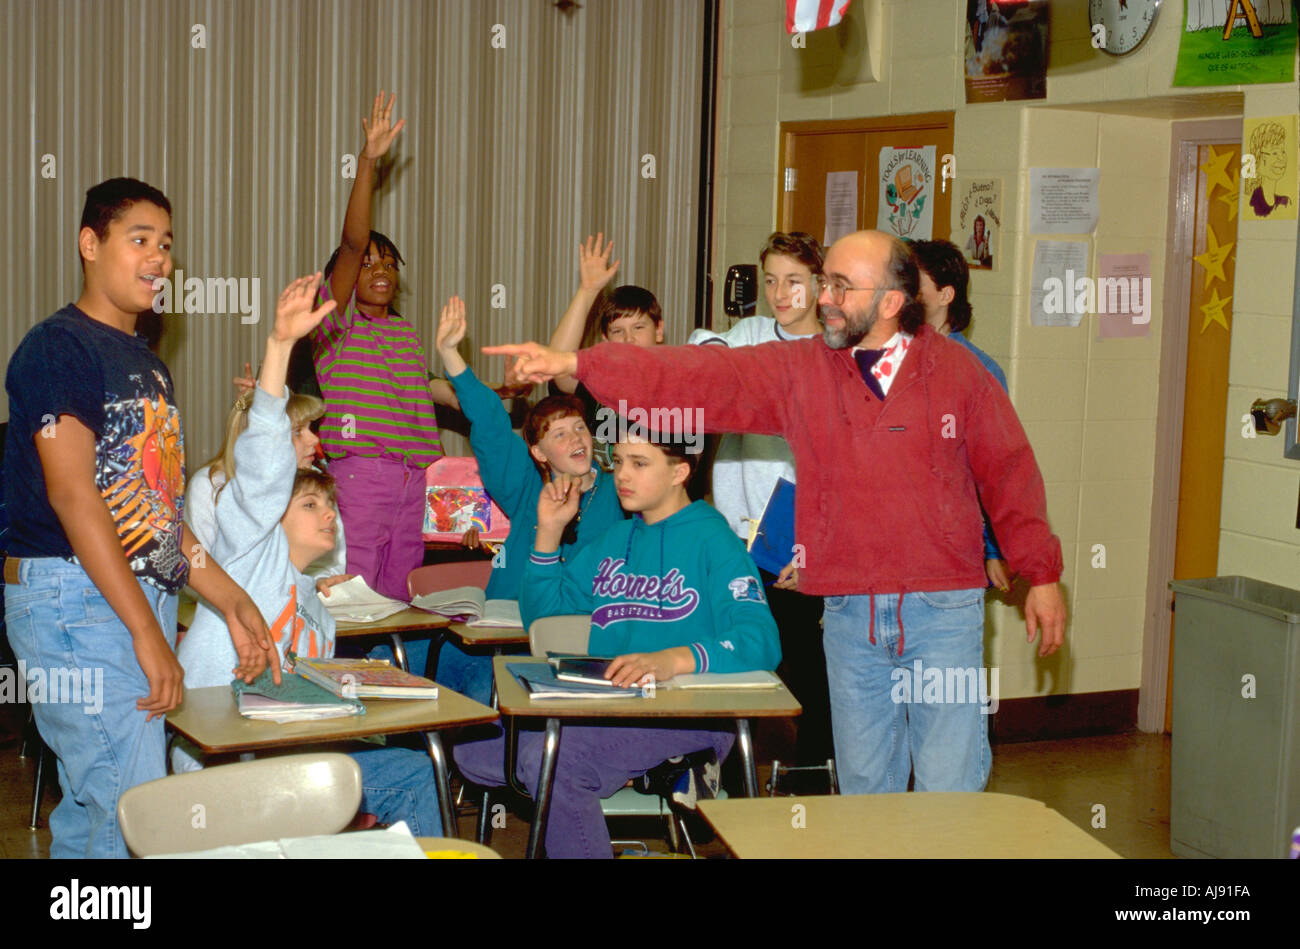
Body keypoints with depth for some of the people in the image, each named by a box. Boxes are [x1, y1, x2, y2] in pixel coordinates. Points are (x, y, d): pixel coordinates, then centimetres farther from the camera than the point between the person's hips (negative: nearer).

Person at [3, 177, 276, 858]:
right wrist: (148, 634, -20)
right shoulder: (60, 347, -8)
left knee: (90, 809, 11)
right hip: (77, 599, -9)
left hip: (142, 595, 9)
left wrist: (231, 602, 14)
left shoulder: (146, 361, 20)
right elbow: (73, 495, -16)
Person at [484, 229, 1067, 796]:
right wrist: (574, 363, -17)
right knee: (864, 789, 13)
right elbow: (700, 377, -7)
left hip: (944, 608, -2)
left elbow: (1009, 471, 8)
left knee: (950, 793, -3)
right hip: (850, 615, 3)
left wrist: (1041, 574, 9)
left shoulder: (958, 373, 0)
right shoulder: (799, 372, 2)